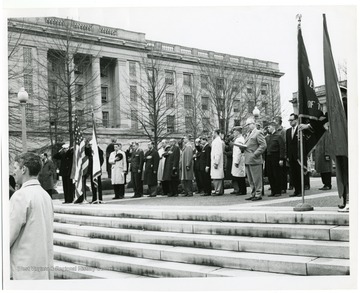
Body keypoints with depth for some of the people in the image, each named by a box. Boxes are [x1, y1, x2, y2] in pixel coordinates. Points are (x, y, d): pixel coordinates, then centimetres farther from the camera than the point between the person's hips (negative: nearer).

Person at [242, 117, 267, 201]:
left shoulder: (258, 133, -5)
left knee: (256, 178, -3)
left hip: (255, 160, -8)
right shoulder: (248, 134, 21)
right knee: (250, 180, 11)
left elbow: (263, 145, -13)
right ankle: (253, 194, 18)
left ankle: (258, 194, 3)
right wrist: (242, 147, 4)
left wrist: (255, 154, -18)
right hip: (247, 161, 8)